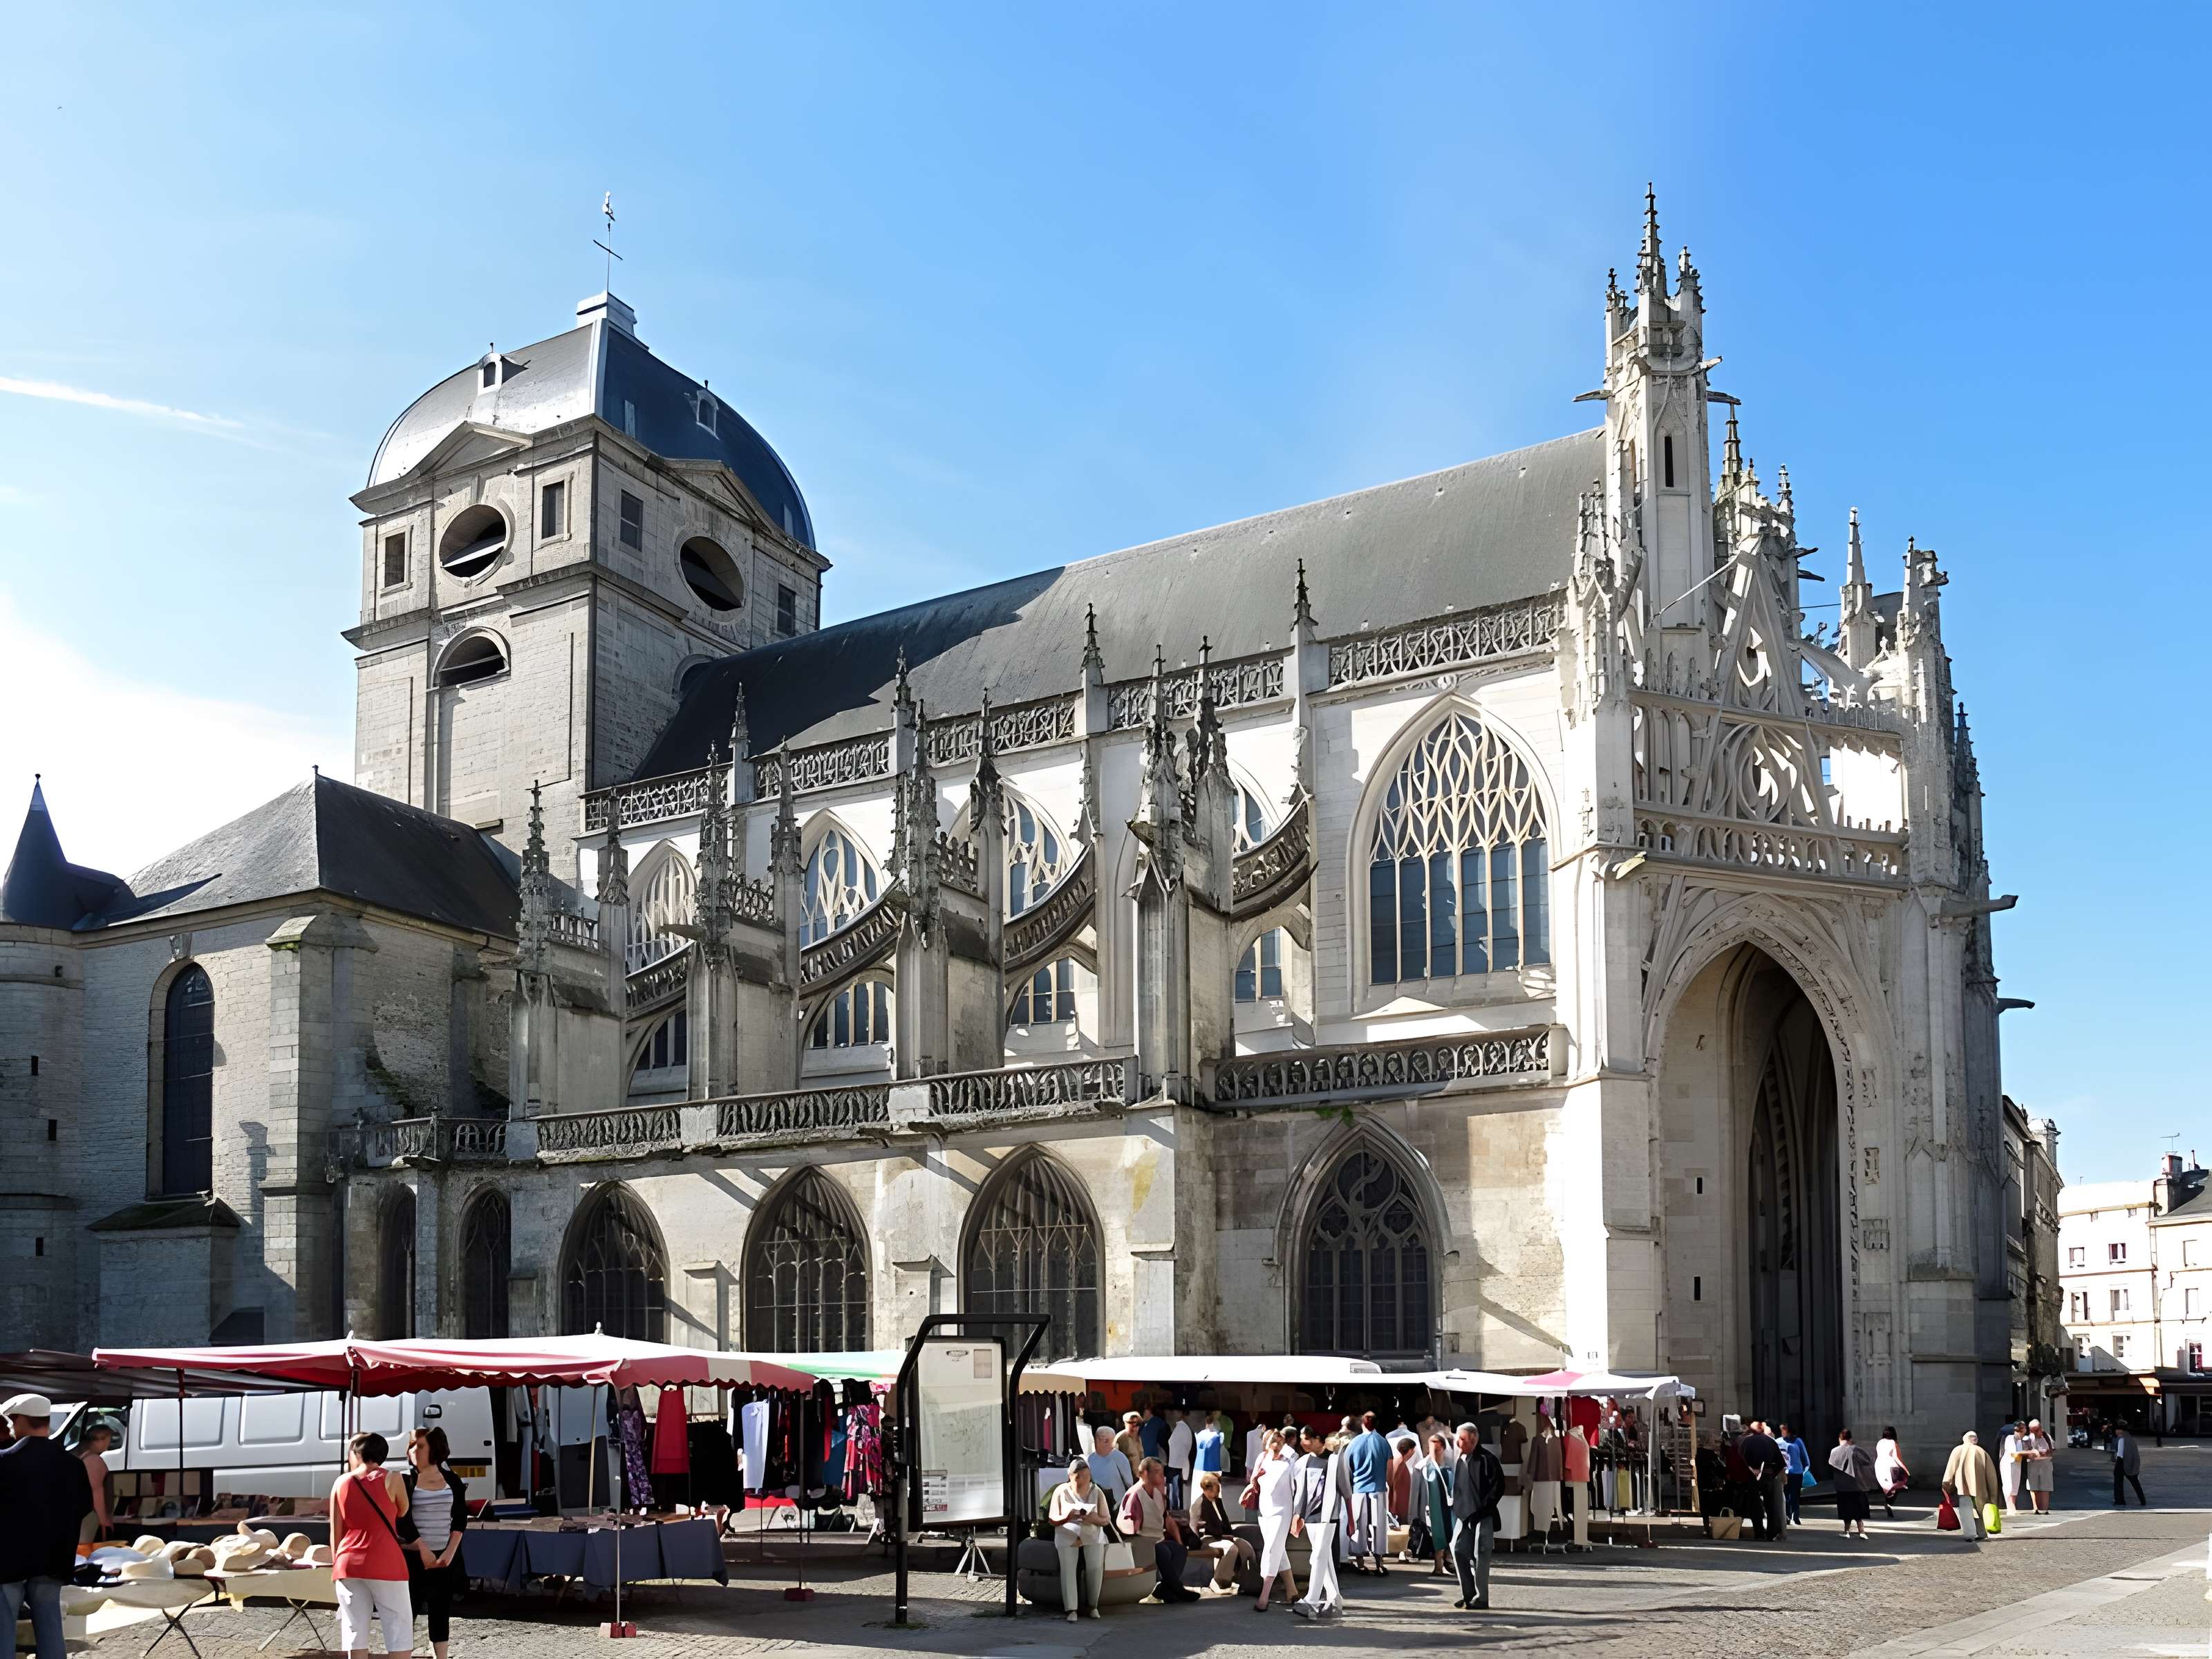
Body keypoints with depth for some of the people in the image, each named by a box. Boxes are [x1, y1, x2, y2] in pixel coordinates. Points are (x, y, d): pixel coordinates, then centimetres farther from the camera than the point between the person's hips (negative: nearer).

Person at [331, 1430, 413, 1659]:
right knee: (399, 1631, 1)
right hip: (385, 1565, -3)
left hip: (349, 1565, 3)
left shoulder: (342, 1483, 7)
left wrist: (337, 1564, 17)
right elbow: (402, 1512, 16)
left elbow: (335, 1532, 8)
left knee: (355, 1632, 5)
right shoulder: (391, 1479, -2)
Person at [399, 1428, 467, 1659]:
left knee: (441, 1610, 6)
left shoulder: (452, 1480, 7)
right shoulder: (406, 1481, -1)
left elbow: (460, 1519, 4)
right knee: (407, 1608, -5)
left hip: (445, 1557, 3)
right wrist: (424, 1551, -13)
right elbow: (403, 1520, -8)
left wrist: (450, 1553, -7)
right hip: (413, 1557, -3)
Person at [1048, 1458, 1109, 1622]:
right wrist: (1068, 1517, -22)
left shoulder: (1096, 1492, 2)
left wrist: (1094, 1519, -20)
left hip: (1093, 1535, 1)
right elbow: (1053, 1520, -1)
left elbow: (1105, 1520, 3)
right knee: (1068, 1568, -22)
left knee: (1095, 1567, -20)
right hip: (1068, 1535, -1)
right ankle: (1071, 1609, -20)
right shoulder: (1061, 1491, -1)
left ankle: (1093, 1605, -1)